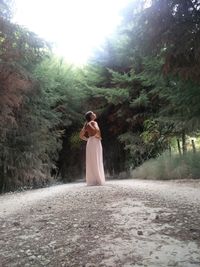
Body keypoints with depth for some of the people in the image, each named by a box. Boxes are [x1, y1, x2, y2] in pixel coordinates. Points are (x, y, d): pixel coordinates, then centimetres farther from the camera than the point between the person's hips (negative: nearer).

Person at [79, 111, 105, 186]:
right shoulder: (93, 122, -6)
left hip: (90, 143, 8)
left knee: (91, 162, 7)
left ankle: (91, 181, 10)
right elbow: (97, 130, -25)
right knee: (96, 162, -6)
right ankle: (97, 181, -5)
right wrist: (98, 137, -8)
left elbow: (81, 135, 18)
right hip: (95, 143, -8)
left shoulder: (86, 124, 17)